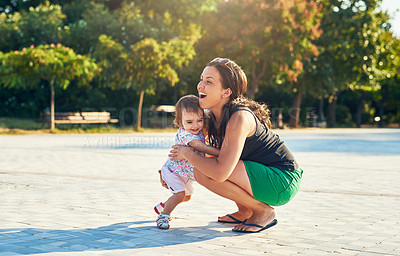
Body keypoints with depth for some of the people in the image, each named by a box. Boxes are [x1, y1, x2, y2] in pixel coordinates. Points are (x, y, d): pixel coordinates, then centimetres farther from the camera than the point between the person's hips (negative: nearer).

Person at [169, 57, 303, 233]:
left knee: (203, 173, -20)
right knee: (204, 165, 10)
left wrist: (188, 154, -16)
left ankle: (264, 212, -5)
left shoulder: (239, 118, -24)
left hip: (283, 181, -9)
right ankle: (245, 212, 17)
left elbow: (220, 172, -31)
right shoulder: (215, 116, 4)